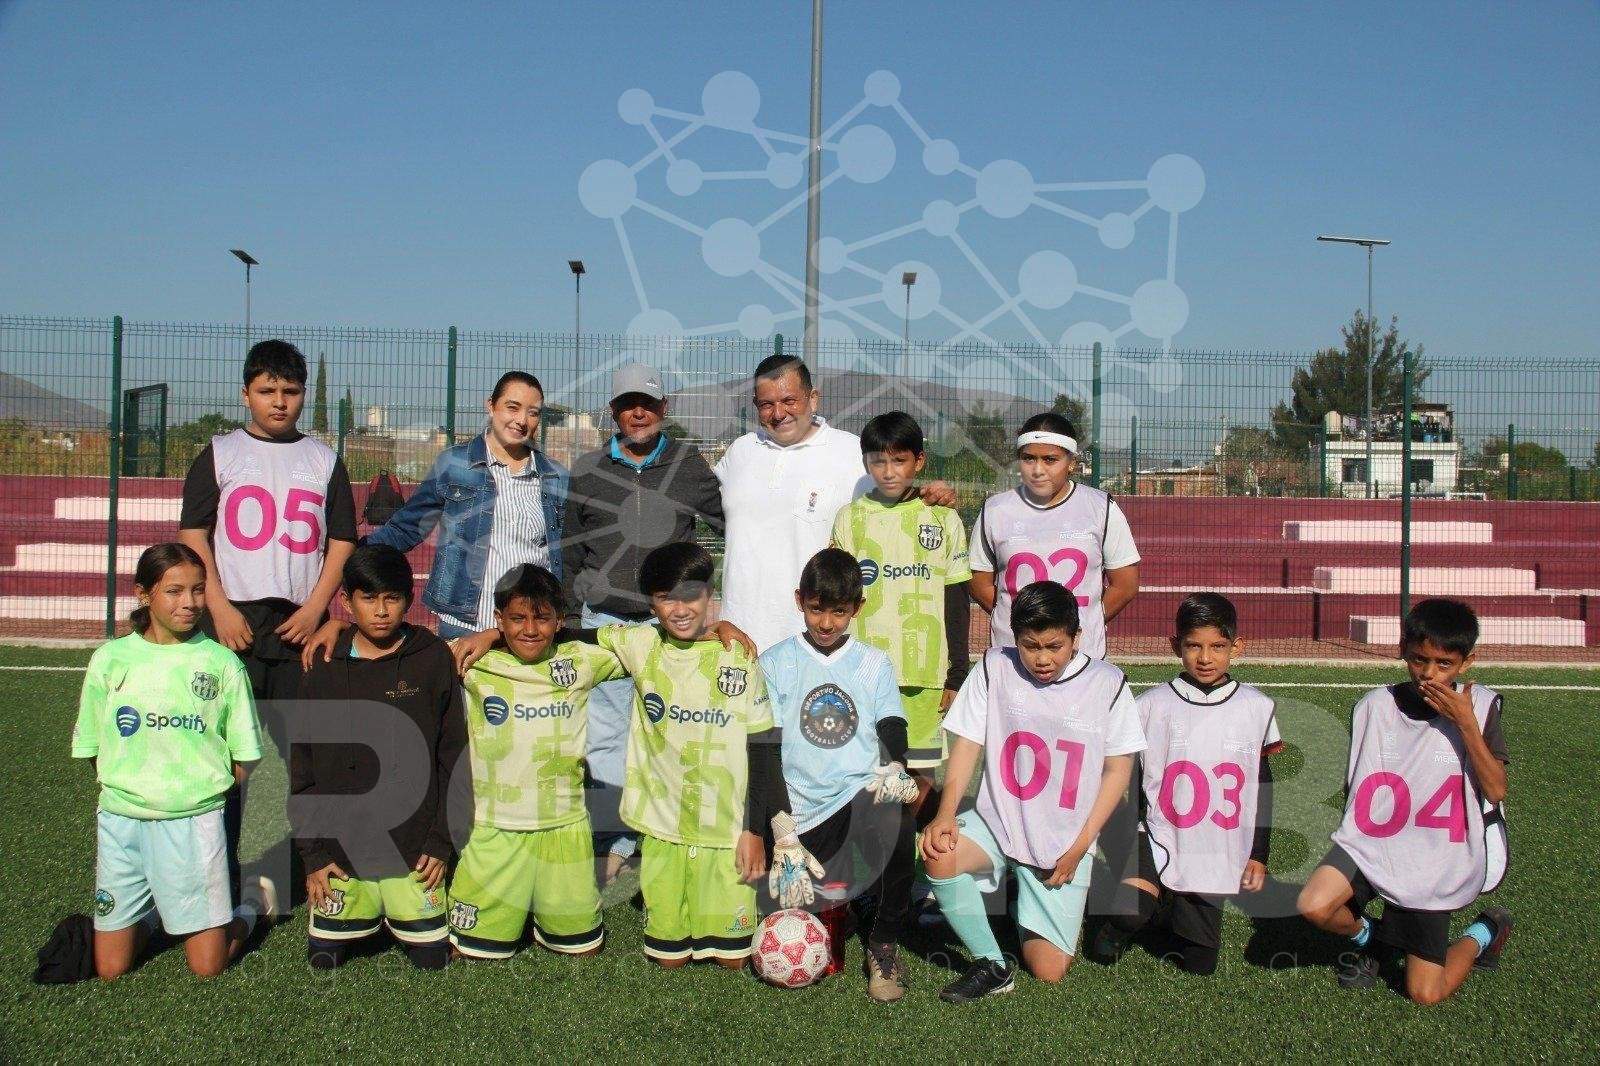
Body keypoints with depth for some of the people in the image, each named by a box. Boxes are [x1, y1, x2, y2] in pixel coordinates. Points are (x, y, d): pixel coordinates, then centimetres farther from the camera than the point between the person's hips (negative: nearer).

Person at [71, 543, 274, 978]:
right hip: (121, 821, 2)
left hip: (195, 821, -2)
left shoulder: (222, 662, -3)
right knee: (110, 968, 5)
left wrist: (202, 792, -3)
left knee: (207, 966, 0)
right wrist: (131, 789, 0)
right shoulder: (110, 659, 1)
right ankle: (154, 912, 34)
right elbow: (92, 748, 9)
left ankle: (254, 901, 28)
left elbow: (244, 756, 3)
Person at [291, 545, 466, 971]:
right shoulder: (323, 667, 0)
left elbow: (454, 756, -1)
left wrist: (442, 841, -4)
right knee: (323, 959, 5)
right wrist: (312, 851, 0)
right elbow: (300, 768, 4)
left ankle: (402, 916, 34)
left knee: (432, 959, 3)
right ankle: (363, 916, 36)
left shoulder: (434, 659, -4)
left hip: (413, 848, -1)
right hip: (340, 847, 2)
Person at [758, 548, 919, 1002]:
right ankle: (828, 907, 35)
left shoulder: (875, 663, 13)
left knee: (896, 826, -35)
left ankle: (883, 946, -13)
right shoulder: (775, 663, 8)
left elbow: (892, 731, 7)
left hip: (867, 791, 0)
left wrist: (895, 768, -18)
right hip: (804, 809, 1)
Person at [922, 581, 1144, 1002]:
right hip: (997, 823, 1)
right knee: (940, 855, -32)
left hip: (1064, 843, -1)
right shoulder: (995, 668, -4)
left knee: (1049, 972, -6)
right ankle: (992, 967, -10)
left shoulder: (1107, 683, -5)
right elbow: (967, 743, -3)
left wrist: (1079, 846, -7)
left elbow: (1118, 769, -1)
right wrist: (946, 813, -18)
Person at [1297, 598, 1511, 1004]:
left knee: (1426, 994, -2)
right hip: (1372, 842, 2)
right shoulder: (1375, 707, -2)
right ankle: (1364, 935, 10)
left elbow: (1496, 790, -13)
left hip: (1433, 865, -2)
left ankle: (1485, 931, 29)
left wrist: (1466, 723, -21)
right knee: (1314, 905, -26)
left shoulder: (1479, 706, -5)